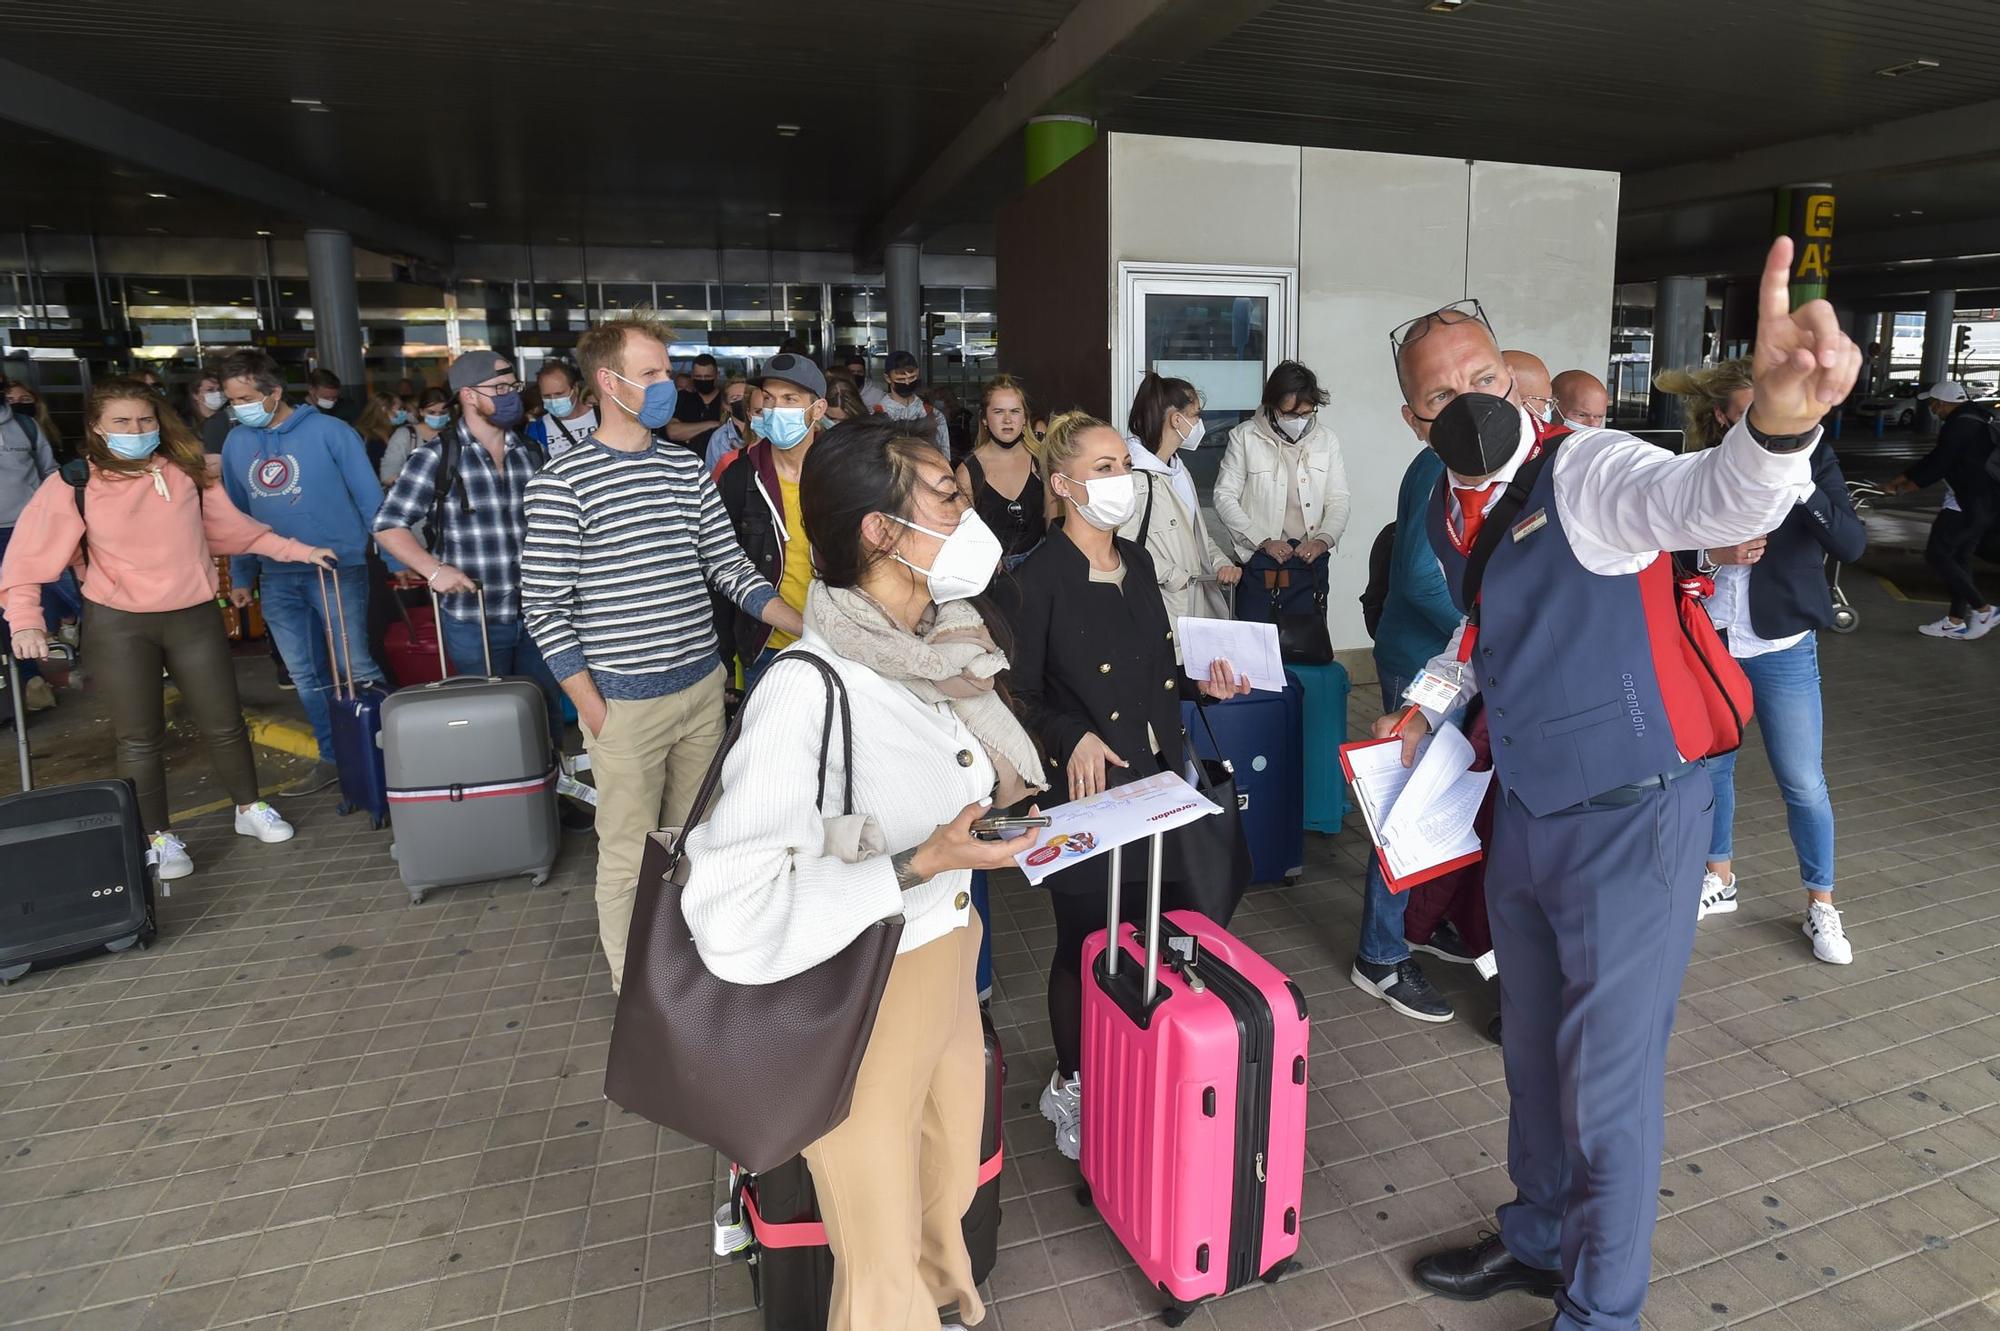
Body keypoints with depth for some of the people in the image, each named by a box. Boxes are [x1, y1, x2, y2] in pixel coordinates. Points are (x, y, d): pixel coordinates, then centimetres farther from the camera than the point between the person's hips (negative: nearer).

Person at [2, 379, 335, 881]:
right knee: (139, 737, 6)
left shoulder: (187, 472, 1)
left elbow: (233, 527, 10)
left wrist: (298, 550, 8)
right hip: (118, 628, -2)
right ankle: (158, 838, 19)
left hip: (195, 617, 2)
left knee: (223, 723, 9)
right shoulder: (72, 485, -6)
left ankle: (250, 809, 28)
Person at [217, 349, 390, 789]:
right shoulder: (236, 442, 8)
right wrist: (240, 576, 17)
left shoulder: (329, 431, -7)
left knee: (357, 669, -7)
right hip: (276, 578, 5)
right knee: (306, 676, 10)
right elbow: (236, 515, 17)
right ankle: (333, 757, 21)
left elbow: (370, 499, -5)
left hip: (338, 568, -5)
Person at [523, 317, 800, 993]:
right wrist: (592, 706, -12)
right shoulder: (562, 481, -10)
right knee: (630, 855, 6)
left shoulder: (687, 468, 6)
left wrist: (807, 626, -4)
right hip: (624, 702, -5)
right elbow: (543, 606, -9)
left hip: (703, 685, 5)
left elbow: (729, 566, 7)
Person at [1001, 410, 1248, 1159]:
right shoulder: (1037, 579, -14)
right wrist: (1071, 739, -25)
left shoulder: (1136, 562, 8)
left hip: (1158, 782, 6)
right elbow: (1020, 697, -10)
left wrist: (1200, 679, 2)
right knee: (1086, 944, 8)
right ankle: (1071, 1087, 31)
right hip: (1087, 792, -6)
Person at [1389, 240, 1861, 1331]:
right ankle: (1538, 1242, 48)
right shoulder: (1449, 514, 2)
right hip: (1524, 815, 7)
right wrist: (1428, 705, 8)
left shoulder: (1586, 474, -20)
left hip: (1629, 823, -7)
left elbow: (1713, 501, -43)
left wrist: (1777, 418, -64)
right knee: (1535, 1055, 23)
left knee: (1608, 1084, 7)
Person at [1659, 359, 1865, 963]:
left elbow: (1853, 545, -14)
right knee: (1710, 766, 15)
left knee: (1804, 784, 3)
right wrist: (1713, 556, -16)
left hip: (1782, 649, -2)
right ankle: (1720, 877, 34)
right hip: (1705, 645, 2)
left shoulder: (1811, 457, -5)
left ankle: (1821, 905, 21)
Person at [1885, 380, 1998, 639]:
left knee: (1936, 555, -6)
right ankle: (1955, 620, 18)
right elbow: (1939, 459, 17)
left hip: (1967, 505, -10)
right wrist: (1901, 481, 15)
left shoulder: (1960, 425, -17)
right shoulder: (1975, 420, 16)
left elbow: (1939, 463, -17)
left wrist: (1906, 485, -2)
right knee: (1960, 559, 14)